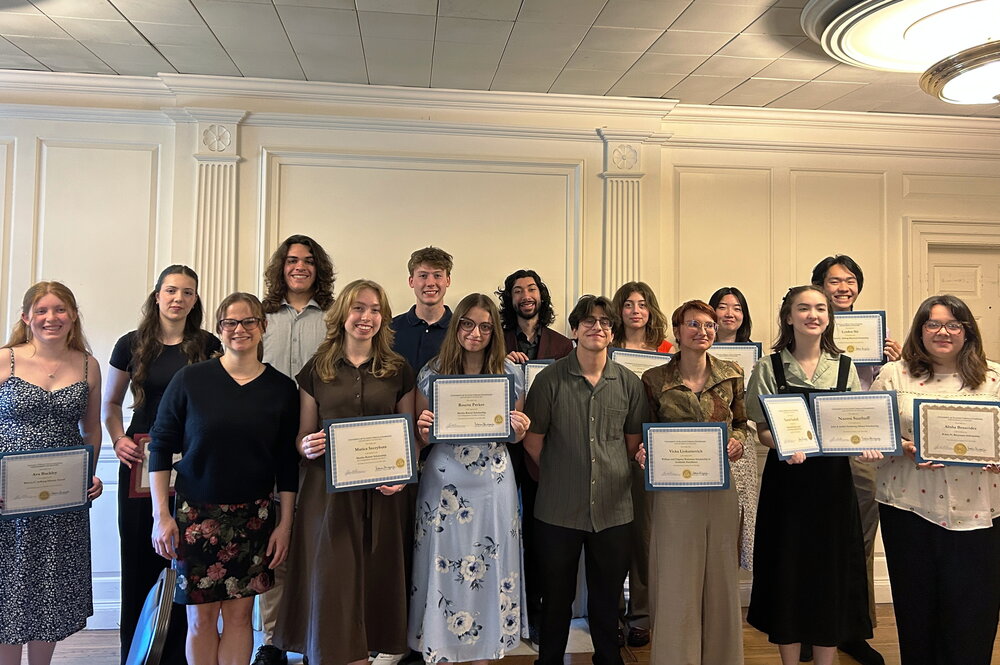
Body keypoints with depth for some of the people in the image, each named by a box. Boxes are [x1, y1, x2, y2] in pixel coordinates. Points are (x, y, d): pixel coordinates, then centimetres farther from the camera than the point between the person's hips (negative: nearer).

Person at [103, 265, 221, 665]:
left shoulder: (208, 346, 3)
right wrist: (118, 440, -3)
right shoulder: (132, 344, 5)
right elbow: (110, 404, 13)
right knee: (139, 554, 5)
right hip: (141, 463, 1)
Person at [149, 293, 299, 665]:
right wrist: (161, 514, -5)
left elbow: (287, 464, 4)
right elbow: (161, 446, -1)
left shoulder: (281, 388, 0)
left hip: (254, 516, 1)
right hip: (196, 513, -1)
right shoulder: (190, 379, -4)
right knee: (201, 617, 6)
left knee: (239, 612, 7)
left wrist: (285, 524, 2)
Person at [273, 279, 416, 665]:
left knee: (376, 583, 5)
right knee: (329, 584, 0)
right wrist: (307, 446, -13)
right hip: (328, 493, 0)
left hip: (382, 496, 0)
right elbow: (303, 437, 10)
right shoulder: (317, 369, 6)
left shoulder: (399, 371, 6)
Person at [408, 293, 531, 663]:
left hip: (493, 483, 1)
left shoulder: (511, 374, 1)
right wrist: (423, 428, -16)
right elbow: (421, 438, 5)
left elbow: (515, 436, 10)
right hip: (443, 482, -1)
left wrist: (519, 430, -11)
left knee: (488, 570, 10)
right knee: (444, 568, 7)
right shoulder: (432, 373, -2)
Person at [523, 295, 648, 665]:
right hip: (559, 509, -2)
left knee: (607, 594, 16)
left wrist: (613, 473, 3)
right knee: (557, 595, 13)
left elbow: (634, 441, 11)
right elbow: (532, 440, 0)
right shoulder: (550, 379, -6)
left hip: (613, 507, 2)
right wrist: (562, 476, 4)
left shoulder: (629, 383, 1)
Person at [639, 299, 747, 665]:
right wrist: (645, 452, -15)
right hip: (674, 490, -2)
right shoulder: (655, 379, -3)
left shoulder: (732, 374, 4)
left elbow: (742, 424, 13)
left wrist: (737, 441, -7)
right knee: (676, 582, 3)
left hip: (721, 488, 3)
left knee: (720, 577, 12)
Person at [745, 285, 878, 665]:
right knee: (788, 574, 5)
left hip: (833, 481, 2)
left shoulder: (845, 367, 7)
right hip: (786, 481, -2)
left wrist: (866, 446, -12)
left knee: (831, 574, 8)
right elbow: (763, 430, -3)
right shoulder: (769, 367, -1)